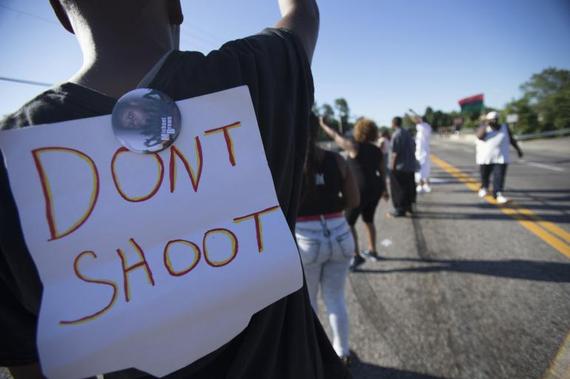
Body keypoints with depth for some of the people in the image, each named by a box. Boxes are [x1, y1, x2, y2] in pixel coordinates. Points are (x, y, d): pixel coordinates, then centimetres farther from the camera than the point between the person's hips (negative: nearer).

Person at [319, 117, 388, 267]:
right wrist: (384, 190, 24)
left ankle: (357, 256, -1)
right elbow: (382, 172, 13)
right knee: (368, 220, 24)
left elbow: (335, 136, -5)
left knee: (348, 223, 2)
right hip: (375, 189, 8)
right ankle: (373, 251, 35)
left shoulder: (355, 147, -12)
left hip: (361, 190, -8)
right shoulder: (377, 151, 8)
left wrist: (323, 124, 9)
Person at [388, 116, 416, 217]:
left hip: (400, 167, -9)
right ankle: (408, 206, 27)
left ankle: (400, 210, 5)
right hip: (410, 166, 9)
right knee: (409, 187, 17)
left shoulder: (396, 135, -16)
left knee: (398, 189, 0)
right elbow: (413, 147, 16)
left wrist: (392, 167, -16)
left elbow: (395, 153, -21)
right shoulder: (407, 133, 11)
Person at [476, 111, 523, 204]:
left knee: (499, 176, -9)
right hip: (485, 157, 0)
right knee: (484, 175, 14)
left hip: (501, 157, 1)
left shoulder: (505, 127, 3)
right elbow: (480, 136, -22)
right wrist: (486, 125, -18)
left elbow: (511, 139, 12)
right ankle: (484, 187, 39)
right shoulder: (483, 128, -3)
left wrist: (518, 149, 11)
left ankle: (498, 194, -12)